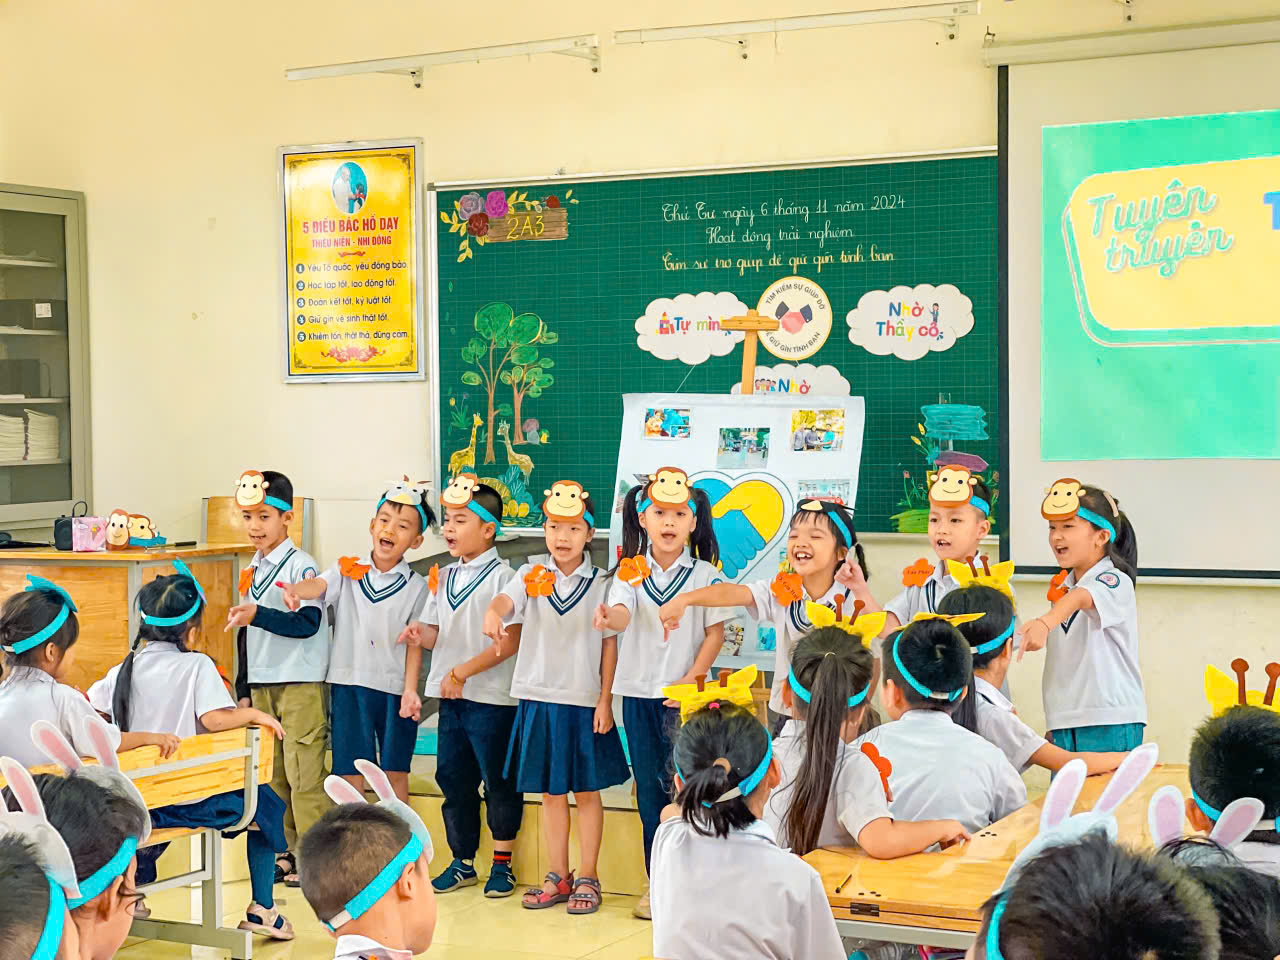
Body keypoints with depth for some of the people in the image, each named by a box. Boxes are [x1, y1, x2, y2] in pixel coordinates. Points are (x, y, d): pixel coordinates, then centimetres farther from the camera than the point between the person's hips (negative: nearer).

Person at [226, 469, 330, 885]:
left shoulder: (302, 566, -10)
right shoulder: (252, 569, 13)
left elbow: (308, 623, -20)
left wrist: (257, 614, -28)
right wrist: (245, 690, 20)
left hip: (300, 683, -8)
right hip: (262, 685, 8)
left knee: (303, 773, -8)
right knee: (272, 774, 10)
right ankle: (287, 851, 19)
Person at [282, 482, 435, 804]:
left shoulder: (416, 586, 2)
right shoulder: (348, 571, 4)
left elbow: (415, 644, 0)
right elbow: (320, 585, -16)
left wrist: (410, 690, -10)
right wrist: (296, 590, -39)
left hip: (394, 688, -1)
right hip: (349, 683, 1)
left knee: (394, 771, 5)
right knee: (349, 770, 3)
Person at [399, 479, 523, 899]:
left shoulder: (502, 576, -9)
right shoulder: (444, 577, 12)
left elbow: (510, 641, -14)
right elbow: (437, 632, 16)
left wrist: (463, 672, -17)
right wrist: (421, 635, -8)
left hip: (492, 696, -7)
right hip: (451, 695, 7)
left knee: (498, 781, 2)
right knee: (452, 777, 12)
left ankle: (502, 864, 14)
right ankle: (462, 862, 24)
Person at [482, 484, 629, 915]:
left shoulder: (601, 584, 0)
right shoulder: (531, 576, 2)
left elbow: (610, 645, 1)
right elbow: (506, 599, -18)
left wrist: (605, 701, -3)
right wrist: (492, 613, -42)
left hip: (585, 701, -2)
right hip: (539, 697, 2)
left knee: (587, 790, 5)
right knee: (550, 791, 10)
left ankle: (587, 878, 14)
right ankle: (558, 876, 20)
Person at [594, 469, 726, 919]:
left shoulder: (704, 574, 0)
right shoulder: (631, 572, 3)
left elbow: (715, 633, -2)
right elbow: (622, 614, -15)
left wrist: (691, 680, -12)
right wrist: (609, 618, -39)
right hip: (640, 694, 2)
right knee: (650, 790, 8)